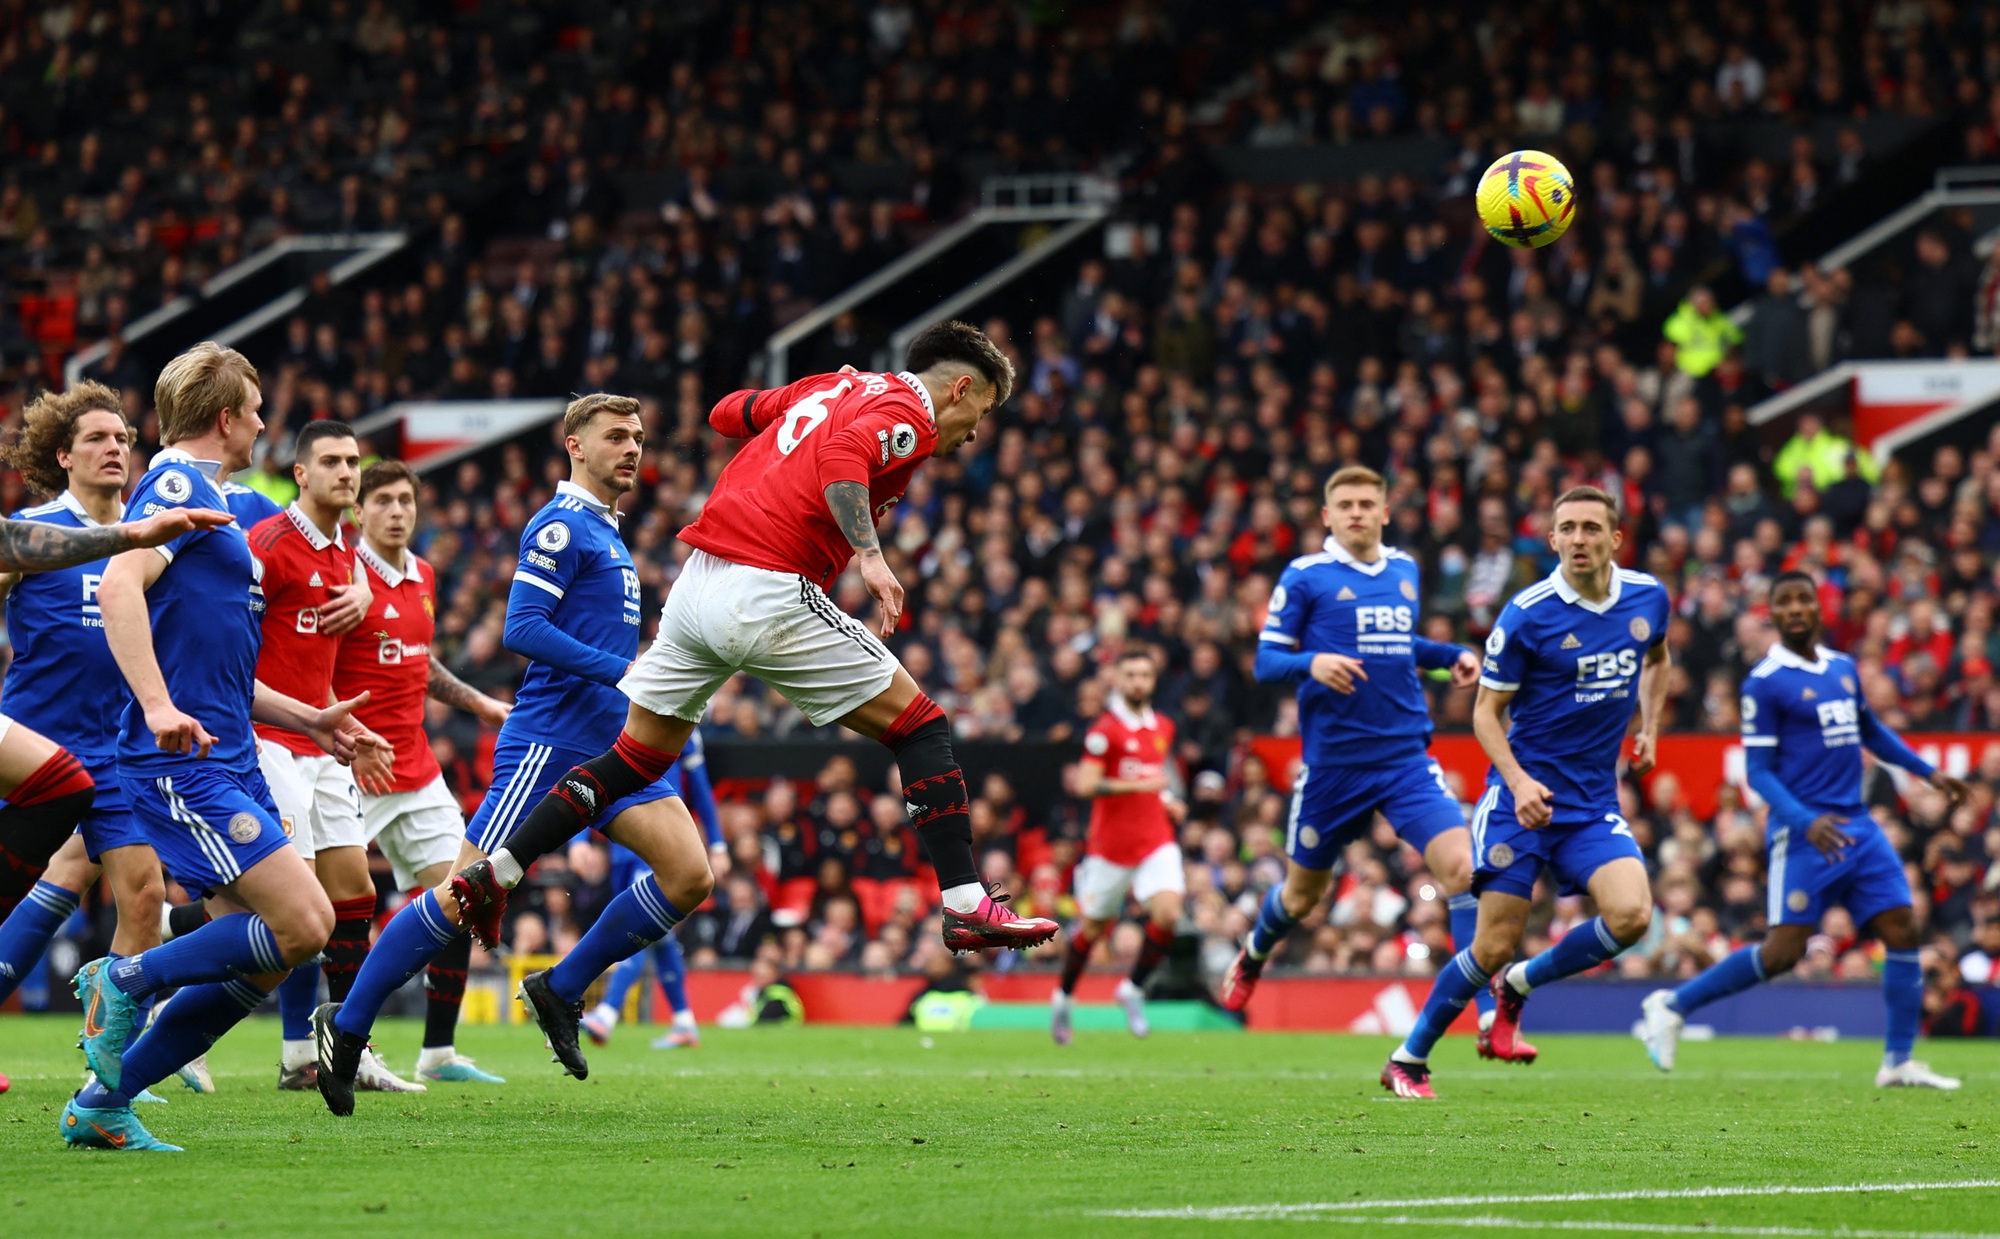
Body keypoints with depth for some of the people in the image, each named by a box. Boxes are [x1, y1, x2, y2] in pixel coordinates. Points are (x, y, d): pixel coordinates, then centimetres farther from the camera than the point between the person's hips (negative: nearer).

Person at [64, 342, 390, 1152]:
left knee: (258, 962, 5)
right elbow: (120, 586, -24)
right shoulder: (178, 486, -6)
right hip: (184, 763, -10)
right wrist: (159, 707, -32)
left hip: (225, 760, 10)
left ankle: (101, 1104, 9)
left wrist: (310, 721, 28)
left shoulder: (201, 494, 24)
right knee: (301, 924, -18)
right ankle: (126, 981, -3)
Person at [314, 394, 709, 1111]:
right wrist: (622, 671, -21)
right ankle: (346, 1027, 1)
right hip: (550, 742, -9)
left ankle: (560, 991, 6)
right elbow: (523, 629, -19)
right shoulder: (561, 527, -9)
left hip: (612, 748, 9)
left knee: (689, 874, -6)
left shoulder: (604, 533, 20)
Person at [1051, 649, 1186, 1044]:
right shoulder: (1105, 730, -10)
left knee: (1168, 914, -17)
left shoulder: (1163, 727, 11)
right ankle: (1062, 998, 30)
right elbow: (1085, 785, -19)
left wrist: (1169, 801, 9)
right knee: (1092, 927, 7)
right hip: (1110, 844, -4)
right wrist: (1139, 786, -24)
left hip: (1156, 840, 4)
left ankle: (1134, 989, 3)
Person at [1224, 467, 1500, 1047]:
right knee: (1304, 892, 14)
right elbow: (1266, 660, -6)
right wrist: (1312, 663, -25)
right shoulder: (1305, 577, -4)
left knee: (1461, 867, -18)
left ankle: (1491, 1020, -18)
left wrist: (1452, 656, 10)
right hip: (1332, 764, -2)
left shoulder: (1405, 571, 11)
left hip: (1406, 758, 3)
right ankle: (1252, 957, 50)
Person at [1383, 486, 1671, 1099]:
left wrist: (1650, 729, 12)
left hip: (1595, 801, 4)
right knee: (1495, 944, -7)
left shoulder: (1648, 598, 2)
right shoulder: (1527, 615, -12)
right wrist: (1519, 780, -21)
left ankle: (1517, 985, 8)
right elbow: (1486, 711, -6)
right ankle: (1408, 1059, 13)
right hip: (1524, 794, -4)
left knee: (1631, 914, -19)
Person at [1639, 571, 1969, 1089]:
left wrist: (1928, 772, 24)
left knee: (1902, 931, -2)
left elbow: (1871, 732, 30)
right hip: (1803, 829, -7)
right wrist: (1805, 822, -23)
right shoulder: (1765, 682, -8)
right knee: (1784, 952, -11)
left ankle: (1898, 1061, 6)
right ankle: (1673, 1005, 4)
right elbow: (1759, 771, -10)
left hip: (1857, 826, 7)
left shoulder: (1844, 668, 12)